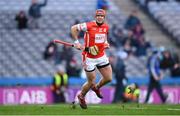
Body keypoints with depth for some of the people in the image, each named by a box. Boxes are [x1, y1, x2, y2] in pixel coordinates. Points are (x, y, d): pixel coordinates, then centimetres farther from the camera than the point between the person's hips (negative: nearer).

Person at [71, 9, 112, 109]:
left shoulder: (106, 27, 1)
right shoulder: (89, 26, -18)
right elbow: (73, 28, -11)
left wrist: (105, 42, 5)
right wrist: (76, 42, -17)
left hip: (101, 56, 6)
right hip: (89, 58, -6)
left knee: (108, 78, 4)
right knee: (91, 82, 0)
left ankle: (96, 87, 37)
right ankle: (81, 97, 29)